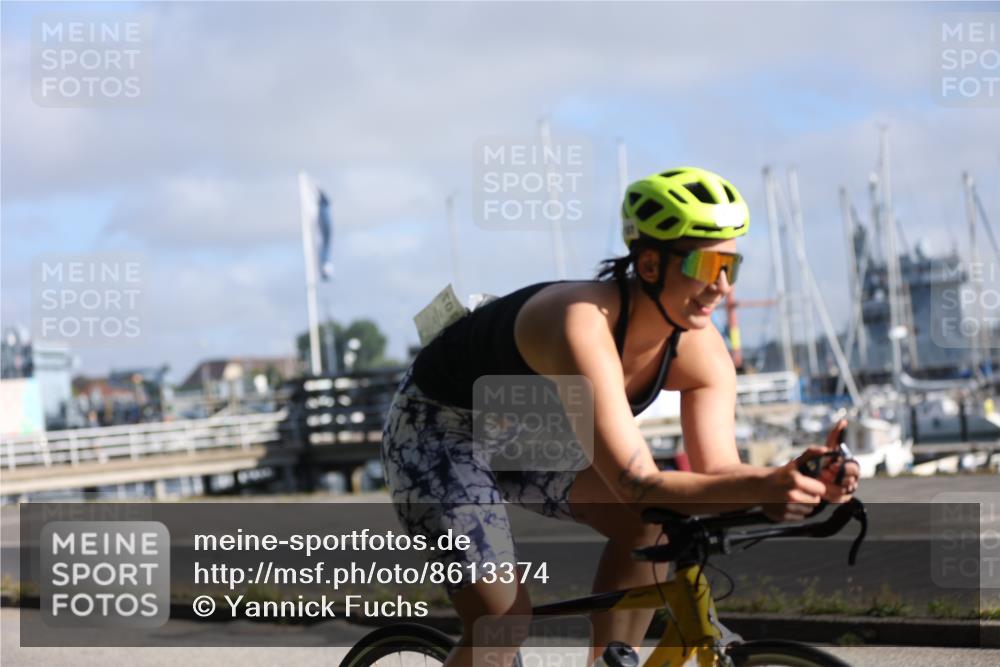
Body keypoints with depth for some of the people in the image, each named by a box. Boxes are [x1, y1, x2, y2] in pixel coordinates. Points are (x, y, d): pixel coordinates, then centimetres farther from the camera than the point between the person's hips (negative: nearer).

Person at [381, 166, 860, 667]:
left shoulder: (701, 352, -16)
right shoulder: (584, 328, -39)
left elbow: (719, 472, -21)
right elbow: (637, 485, -44)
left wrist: (794, 477, -41)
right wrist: (761, 489, -56)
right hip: (439, 431, -7)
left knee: (647, 524, -14)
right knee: (503, 620, -17)